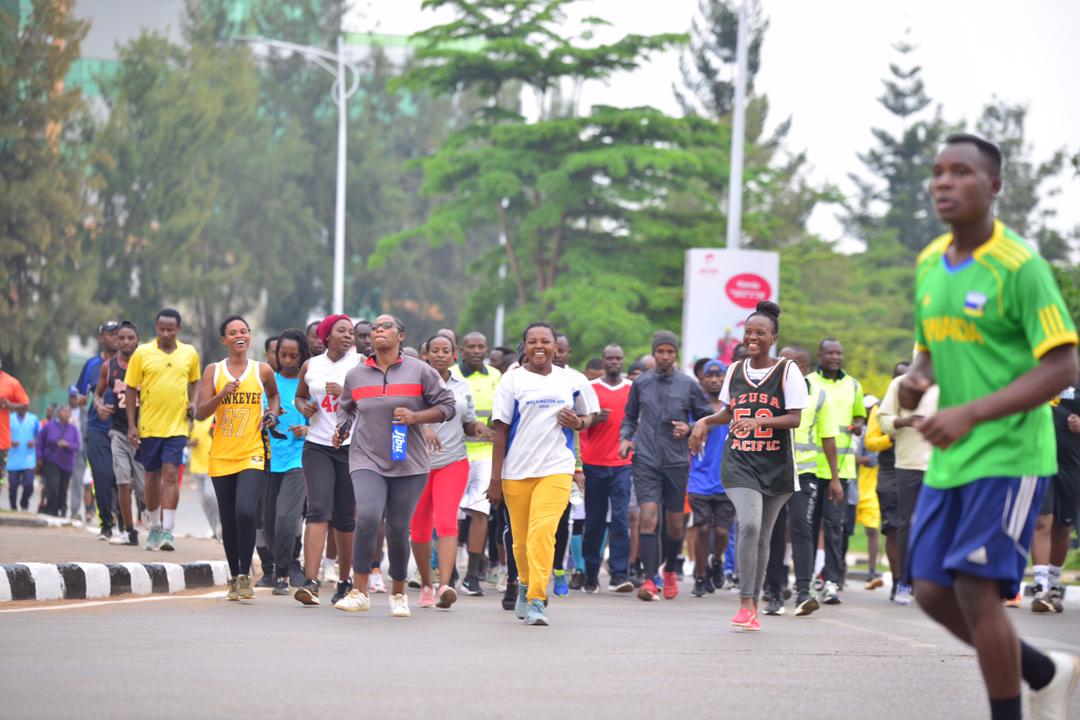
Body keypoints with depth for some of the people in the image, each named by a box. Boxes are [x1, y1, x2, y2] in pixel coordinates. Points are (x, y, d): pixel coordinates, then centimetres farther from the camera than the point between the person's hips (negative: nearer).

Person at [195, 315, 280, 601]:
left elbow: (274, 396, 26)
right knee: (228, 521, 7)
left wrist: (272, 414, 6)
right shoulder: (213, 371, 4)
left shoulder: (262, 371, 5)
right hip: (222, 456, 2)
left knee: (245, 512, -21)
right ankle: (234, 578, 21)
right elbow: (200, 413, -2)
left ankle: (245, 575, -10)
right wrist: (221, 395, -18)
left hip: (253, 455, -2)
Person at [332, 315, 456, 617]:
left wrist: (416, 416, -12)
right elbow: (347, 408, 25)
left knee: (398, 529, 3)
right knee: (367, 517, -22)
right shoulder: (356, 375, 9)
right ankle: (359, 593, -15)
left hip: (408, 464, 0)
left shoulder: (420, 371, 1)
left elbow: (447, 405, 3)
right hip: (367, 459, 0)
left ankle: (398, 594, 24)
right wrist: (342, 428, 5)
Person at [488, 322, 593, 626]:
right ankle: (525, 585, 35)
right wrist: (495, 479, -3)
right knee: (521, 539, 8)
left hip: (556, 469, 0)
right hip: (516, 472, 0)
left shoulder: (570, 381, 9)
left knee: (543, 533, -17)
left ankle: (536, 600, -19)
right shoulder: (513, 380, 2)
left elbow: (586, 417, 24)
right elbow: (500, 430, 1)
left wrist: (578, 422, -2)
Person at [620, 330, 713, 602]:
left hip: (677, 463, 1)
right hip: (645, 461, -1)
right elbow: (630, 416, 20)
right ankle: (650, 580, -17)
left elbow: (707, 418, 10)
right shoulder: (641, 383, 7)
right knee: (648, 518, -15)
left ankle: (670, 571, 34)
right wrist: (625, 438, 3)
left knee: (675, 525, 9)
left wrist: (690, 429, -8)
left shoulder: (688, 385, 3)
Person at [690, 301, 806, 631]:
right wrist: (705, 422, 7)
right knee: (749, 524, -21)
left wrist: (759, 421, -24)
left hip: (775, 465, -1)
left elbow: (795, 418, -10)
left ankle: (753, 605, 19)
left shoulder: (787, 370, -3)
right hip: (739, 463, 1)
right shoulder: (734, 371, 9)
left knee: (762, 536, 7)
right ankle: (746, 603, -19)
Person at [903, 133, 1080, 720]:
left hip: (1009, 455, -7)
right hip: (949, 459, 7)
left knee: (976, 590, -13)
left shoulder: (1019, 266, -14)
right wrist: (917, 380, -2)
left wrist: (971, 413, -26)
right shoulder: (928, 264, 9)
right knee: (932, 592, 5)